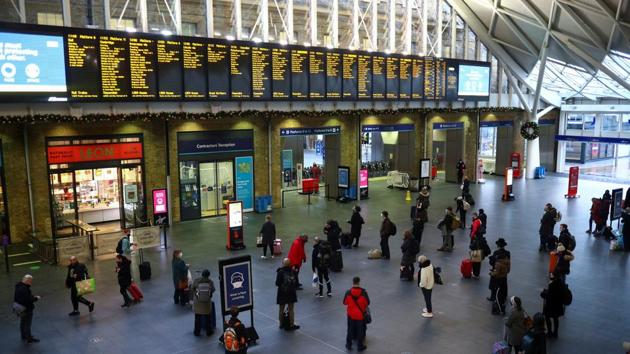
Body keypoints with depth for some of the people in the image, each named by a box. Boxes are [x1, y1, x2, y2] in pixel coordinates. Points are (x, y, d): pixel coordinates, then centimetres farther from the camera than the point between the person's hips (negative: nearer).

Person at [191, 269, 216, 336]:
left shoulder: (196, 281, -13)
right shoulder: (210, 282, -13)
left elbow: (192, 289, -2)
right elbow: (213, 290, -2)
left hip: (197, 302, 0)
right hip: (207, 303, 0)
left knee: (197, 318, 16)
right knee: (208, 317, 17)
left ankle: (197, 332, 26)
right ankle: (208, 331, 28)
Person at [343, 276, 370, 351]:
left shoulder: (348, 292, -16)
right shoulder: (363, 292, -20)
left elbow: (345, 302, -4)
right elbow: (368, 303, -10)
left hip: (351, 314, 1)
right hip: (360, 315, -1)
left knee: (350, 330, 18)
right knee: (360, 331, 15)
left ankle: (348, 345, 29)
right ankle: (360, 346, 26)